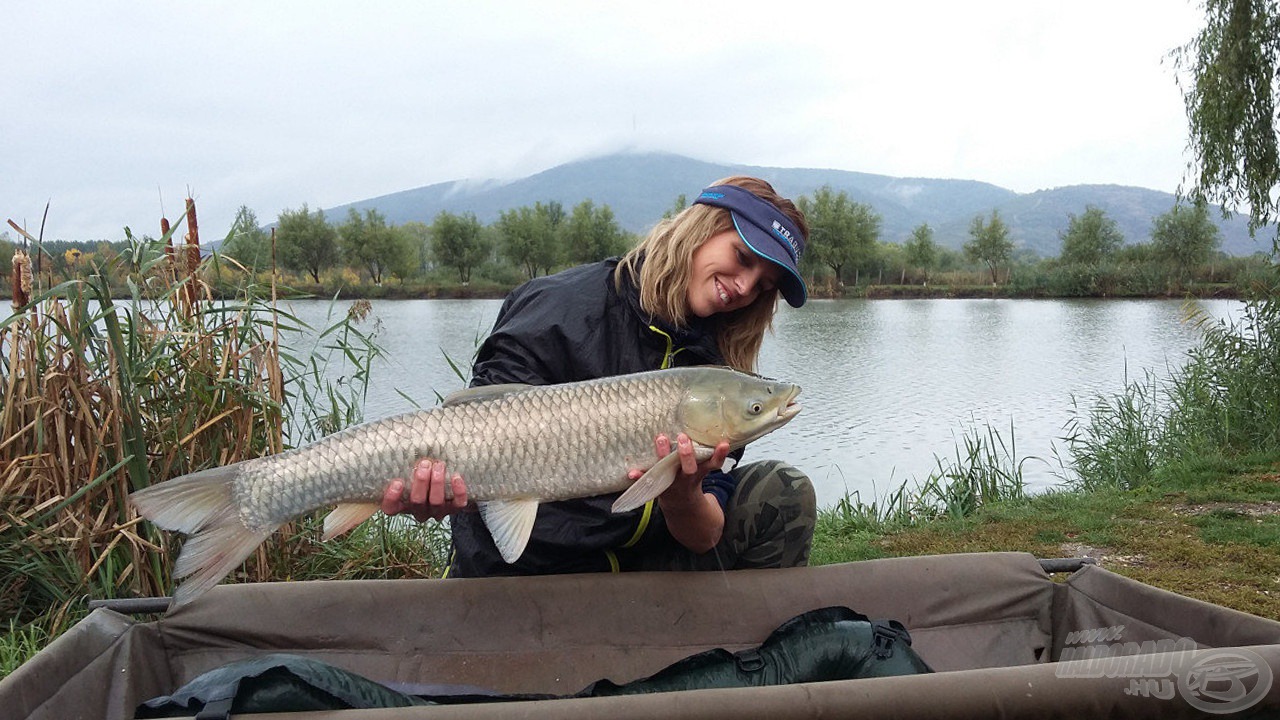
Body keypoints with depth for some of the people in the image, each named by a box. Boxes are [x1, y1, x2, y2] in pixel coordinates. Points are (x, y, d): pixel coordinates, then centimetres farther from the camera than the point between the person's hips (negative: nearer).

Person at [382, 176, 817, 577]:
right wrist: (438, 484, -43)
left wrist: (682, 499, -30)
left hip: (640, 563, 4)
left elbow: (703, 539, -6)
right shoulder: (566, 308, -13)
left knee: (782, 491, -9)